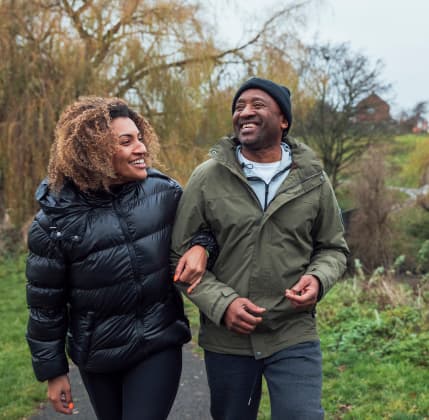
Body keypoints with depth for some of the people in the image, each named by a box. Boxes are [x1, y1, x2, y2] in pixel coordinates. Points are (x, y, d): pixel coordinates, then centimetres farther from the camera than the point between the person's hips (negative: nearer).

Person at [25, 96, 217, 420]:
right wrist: (53, 370, 1)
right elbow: (45, 303, -5)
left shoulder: (163, 190, -10)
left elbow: (202, 221, 8)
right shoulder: (57, 219, -14)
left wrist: (202, 246, -16)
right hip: (97, 355, 0)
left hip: (159, 345, 0)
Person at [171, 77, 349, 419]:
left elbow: (333, 248, 9)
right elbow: (180, 255, -4)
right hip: (225, 340, 1)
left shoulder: (312, 179, -1)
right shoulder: (207, 178, -6)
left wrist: (318, 279, -13)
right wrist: (221, 303, -17)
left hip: (295, 338, 0)